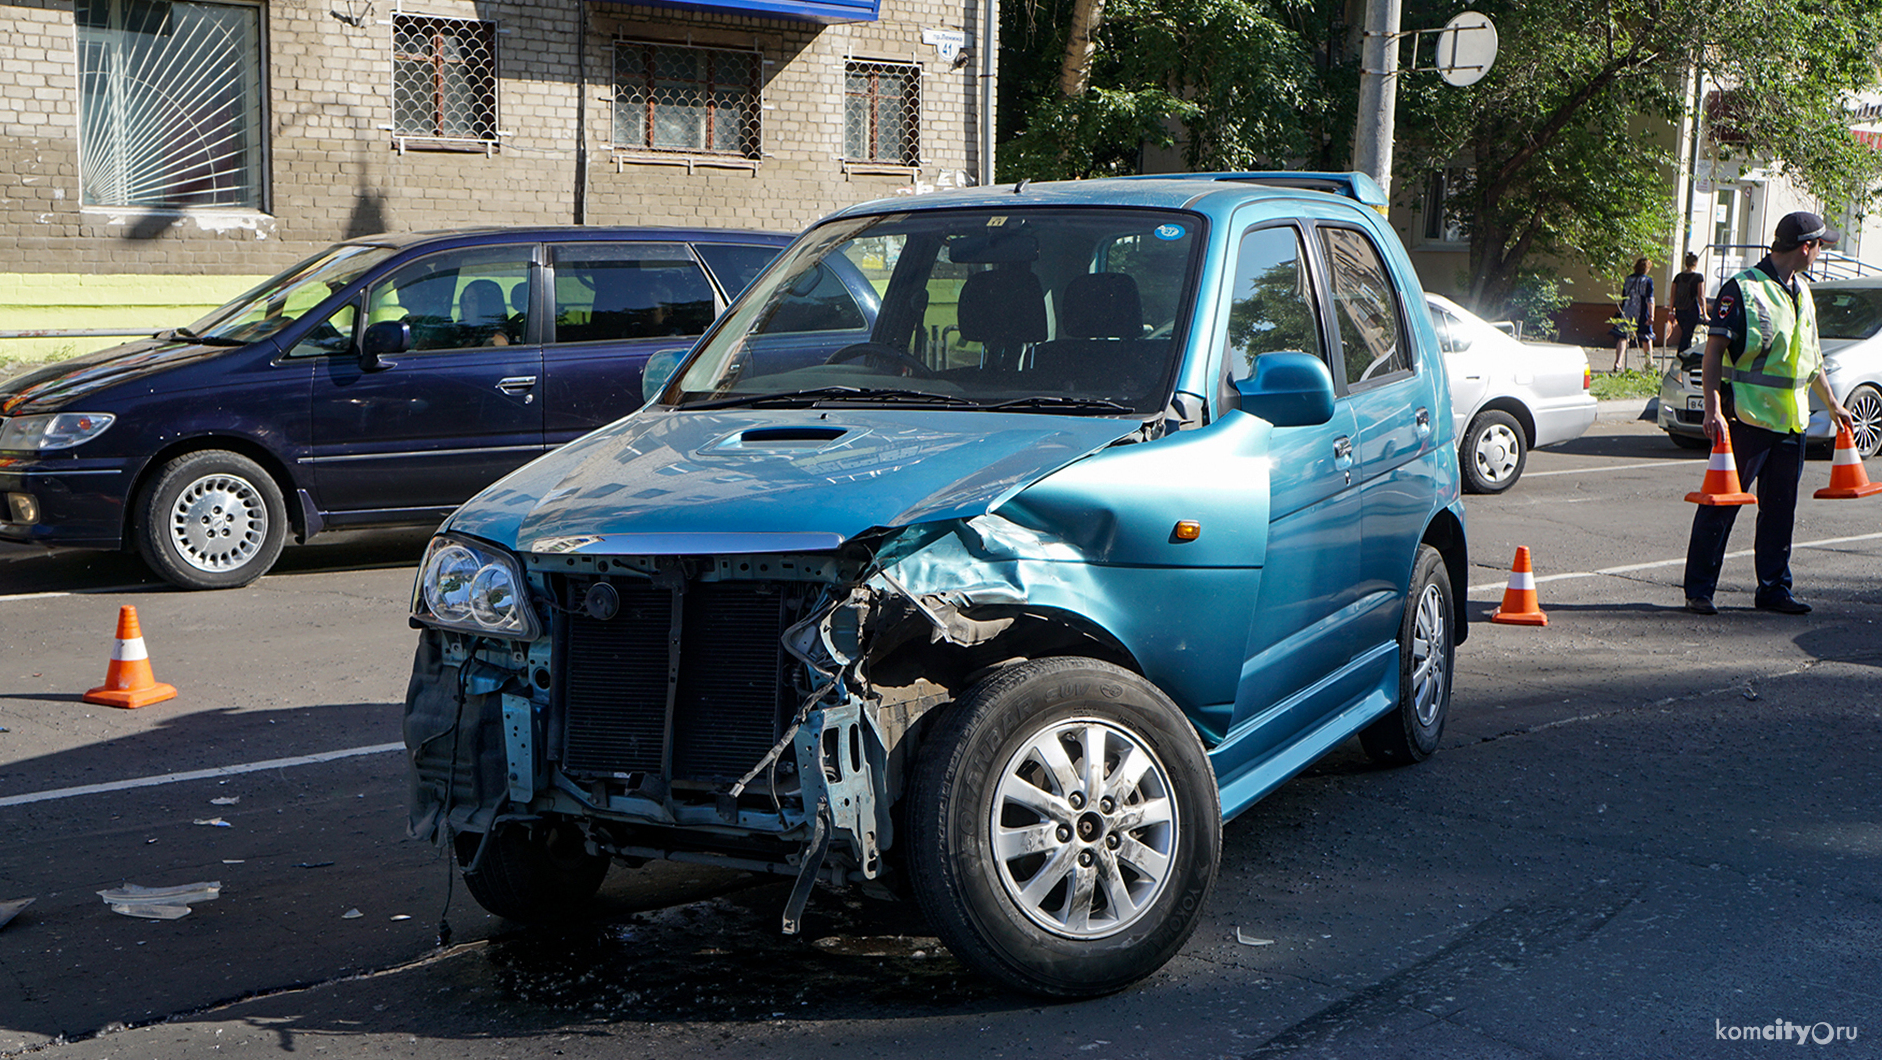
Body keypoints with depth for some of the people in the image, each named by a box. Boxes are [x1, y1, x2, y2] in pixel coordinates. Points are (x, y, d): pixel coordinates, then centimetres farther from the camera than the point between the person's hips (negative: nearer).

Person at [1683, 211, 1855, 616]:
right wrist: (1714, 408, -21)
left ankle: (1774, 589, 17)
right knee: (1721, 504, -4)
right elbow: (1714, 352, -12)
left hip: (1791, 419, 7)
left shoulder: (1801, 292, 17)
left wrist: (1832, 404, 31)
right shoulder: (1742, 289, -8)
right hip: (1748, 415, -7)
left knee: (1781, 508, 9)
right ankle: (1699, 590, 1)